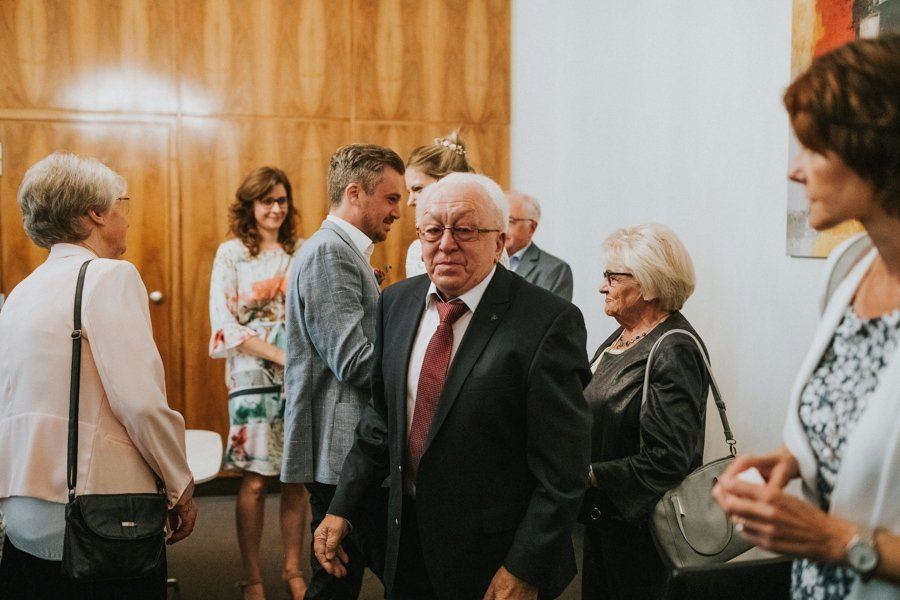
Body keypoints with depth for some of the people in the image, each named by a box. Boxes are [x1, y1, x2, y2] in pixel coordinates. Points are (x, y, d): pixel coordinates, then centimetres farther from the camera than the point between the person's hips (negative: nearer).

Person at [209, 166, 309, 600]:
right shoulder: (231, 253, 0)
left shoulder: (301, 252, 9)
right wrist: (281, 356, -14)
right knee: (255, 480, 0)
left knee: (297, 478, 7)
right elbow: (225, 325, -7)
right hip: (254, 379, -3)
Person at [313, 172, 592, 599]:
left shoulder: (549, 322, -19)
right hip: (407, 542, 6)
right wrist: (342, 509, 6)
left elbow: (562, 468, -18)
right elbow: (382, 417, 10)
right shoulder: (397, 303, 1)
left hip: (494, 559, -5)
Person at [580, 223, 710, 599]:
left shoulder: (673, 352, -20)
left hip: (637, 522, -8)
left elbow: (667, 461, -24)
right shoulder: (623, 335, 6)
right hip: (601, 515, 8)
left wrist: (589, 475, -21)